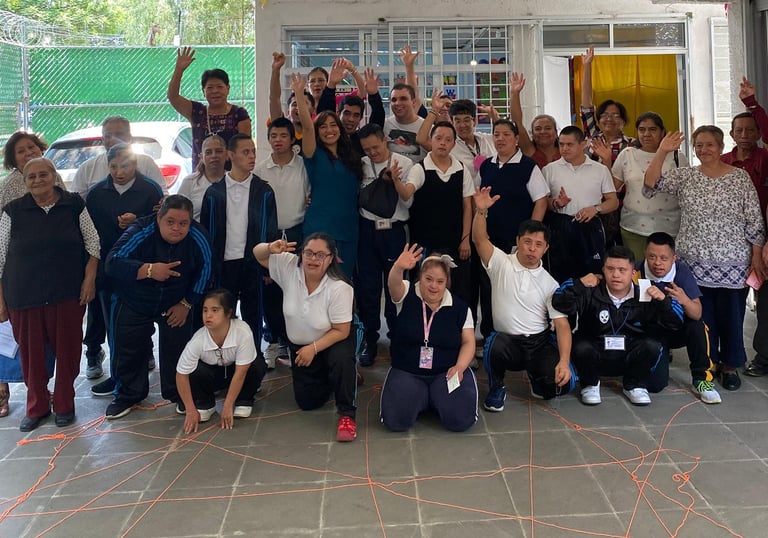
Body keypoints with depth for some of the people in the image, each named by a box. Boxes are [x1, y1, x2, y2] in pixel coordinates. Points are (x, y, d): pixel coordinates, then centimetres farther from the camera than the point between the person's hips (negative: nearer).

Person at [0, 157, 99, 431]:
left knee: (67, 349, 5)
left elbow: (92, 243, 7)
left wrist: (90, 278, -3)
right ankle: (37, 406, 27)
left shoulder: (74, 205, 2)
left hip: (68, 294, 0)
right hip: (23, 297, 1)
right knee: (31, 353, 7)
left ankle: (64, 404, 24)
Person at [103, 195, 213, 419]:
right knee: (127, 350, 6)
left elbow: (204, 270, -7)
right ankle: (128, 395, 28)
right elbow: (113, 263, -37)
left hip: (176, 304, 1)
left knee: (177, 350, 2)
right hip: (133, 303, -1)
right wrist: (149, 270, -52)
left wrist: (186, 304, -8)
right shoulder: (140, 232, -29)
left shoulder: (199, 237, -23)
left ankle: (178, 394, 25)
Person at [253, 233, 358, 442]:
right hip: (299, 344, 4)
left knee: (341, 360, -40)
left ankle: (346, 414, -22)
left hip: (333, 341, -4)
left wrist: (313, 348, -29)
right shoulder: (289, 267, -20)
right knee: (307, 402, 8)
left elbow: (341, 331, -25)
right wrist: (271, 248, -33)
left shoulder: (339, 288, -30)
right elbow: (258, 254, -10)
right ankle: (327, 376, 39)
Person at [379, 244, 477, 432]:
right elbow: (393, 284, -27)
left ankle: (435, 398, 14)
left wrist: (459, 367, -17)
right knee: (395, 420, -22)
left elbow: (468, 342, 2)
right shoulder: (407, 296, -5)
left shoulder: (460, 307, 0)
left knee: (460, 419, -22)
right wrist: (399, 268, -51)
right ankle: (422, 398, 13)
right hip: (406, 372, 0)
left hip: (447, 372, 1)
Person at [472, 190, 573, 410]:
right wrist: (481, 210, -34)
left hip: (539, 342, 2)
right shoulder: (501, 264, 1)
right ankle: (496, 388, -3)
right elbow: (479, 239, -16)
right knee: (494, 345, -38)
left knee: (562, 383, -21)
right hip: (506, 341, -2)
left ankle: (535, 375, 18)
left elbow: (562, 325, -2)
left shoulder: (550, 284, 4)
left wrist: (564, 361, -17)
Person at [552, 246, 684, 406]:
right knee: (581, 348, -32)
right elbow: (559, 304, -20)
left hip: (629, 356, 2)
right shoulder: (591, 293, -12)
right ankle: (590, 384, 2)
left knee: (652, 346, -25)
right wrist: (578, 284, -34)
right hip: (595, 354, -1)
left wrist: (663, 300, -24)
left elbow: (676, 323, -6)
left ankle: (634, 385, 5)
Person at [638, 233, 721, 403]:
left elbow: (697, 314, -22)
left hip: (678, 330, 1)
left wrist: (685, 301, -45)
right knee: (654, 384, -17)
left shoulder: (682, 272, -17)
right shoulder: (638, 272, -20)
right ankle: (663, 358, 21)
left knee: (697, 326, -33)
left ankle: (701, 378, -10)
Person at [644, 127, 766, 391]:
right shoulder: (685, 176, 3)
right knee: (702, 315, 9)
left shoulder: (740, 178, -2)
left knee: (731, 316, 8)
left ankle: (730, 366, 25)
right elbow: (652, 183, -10)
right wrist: (662, 152, -19)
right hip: (695, 263, 2)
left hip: (733, 265, -1)